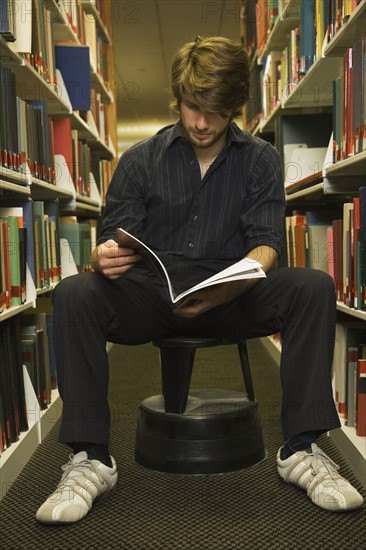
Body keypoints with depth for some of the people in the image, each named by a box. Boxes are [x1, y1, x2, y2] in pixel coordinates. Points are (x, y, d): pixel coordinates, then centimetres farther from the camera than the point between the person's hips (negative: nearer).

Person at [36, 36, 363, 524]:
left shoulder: (260, 159, 9)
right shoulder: (140, 160, 9)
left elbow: (267, 244, -1)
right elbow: (111, 240, 3)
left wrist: (229, 287, -24)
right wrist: (104, 258, -24)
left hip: (232, 299, 0)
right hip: (151, 296, 0)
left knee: (314, 287, -26)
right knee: (75, 294, -28)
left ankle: (302, 447, -21)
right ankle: (90, 457, -22)